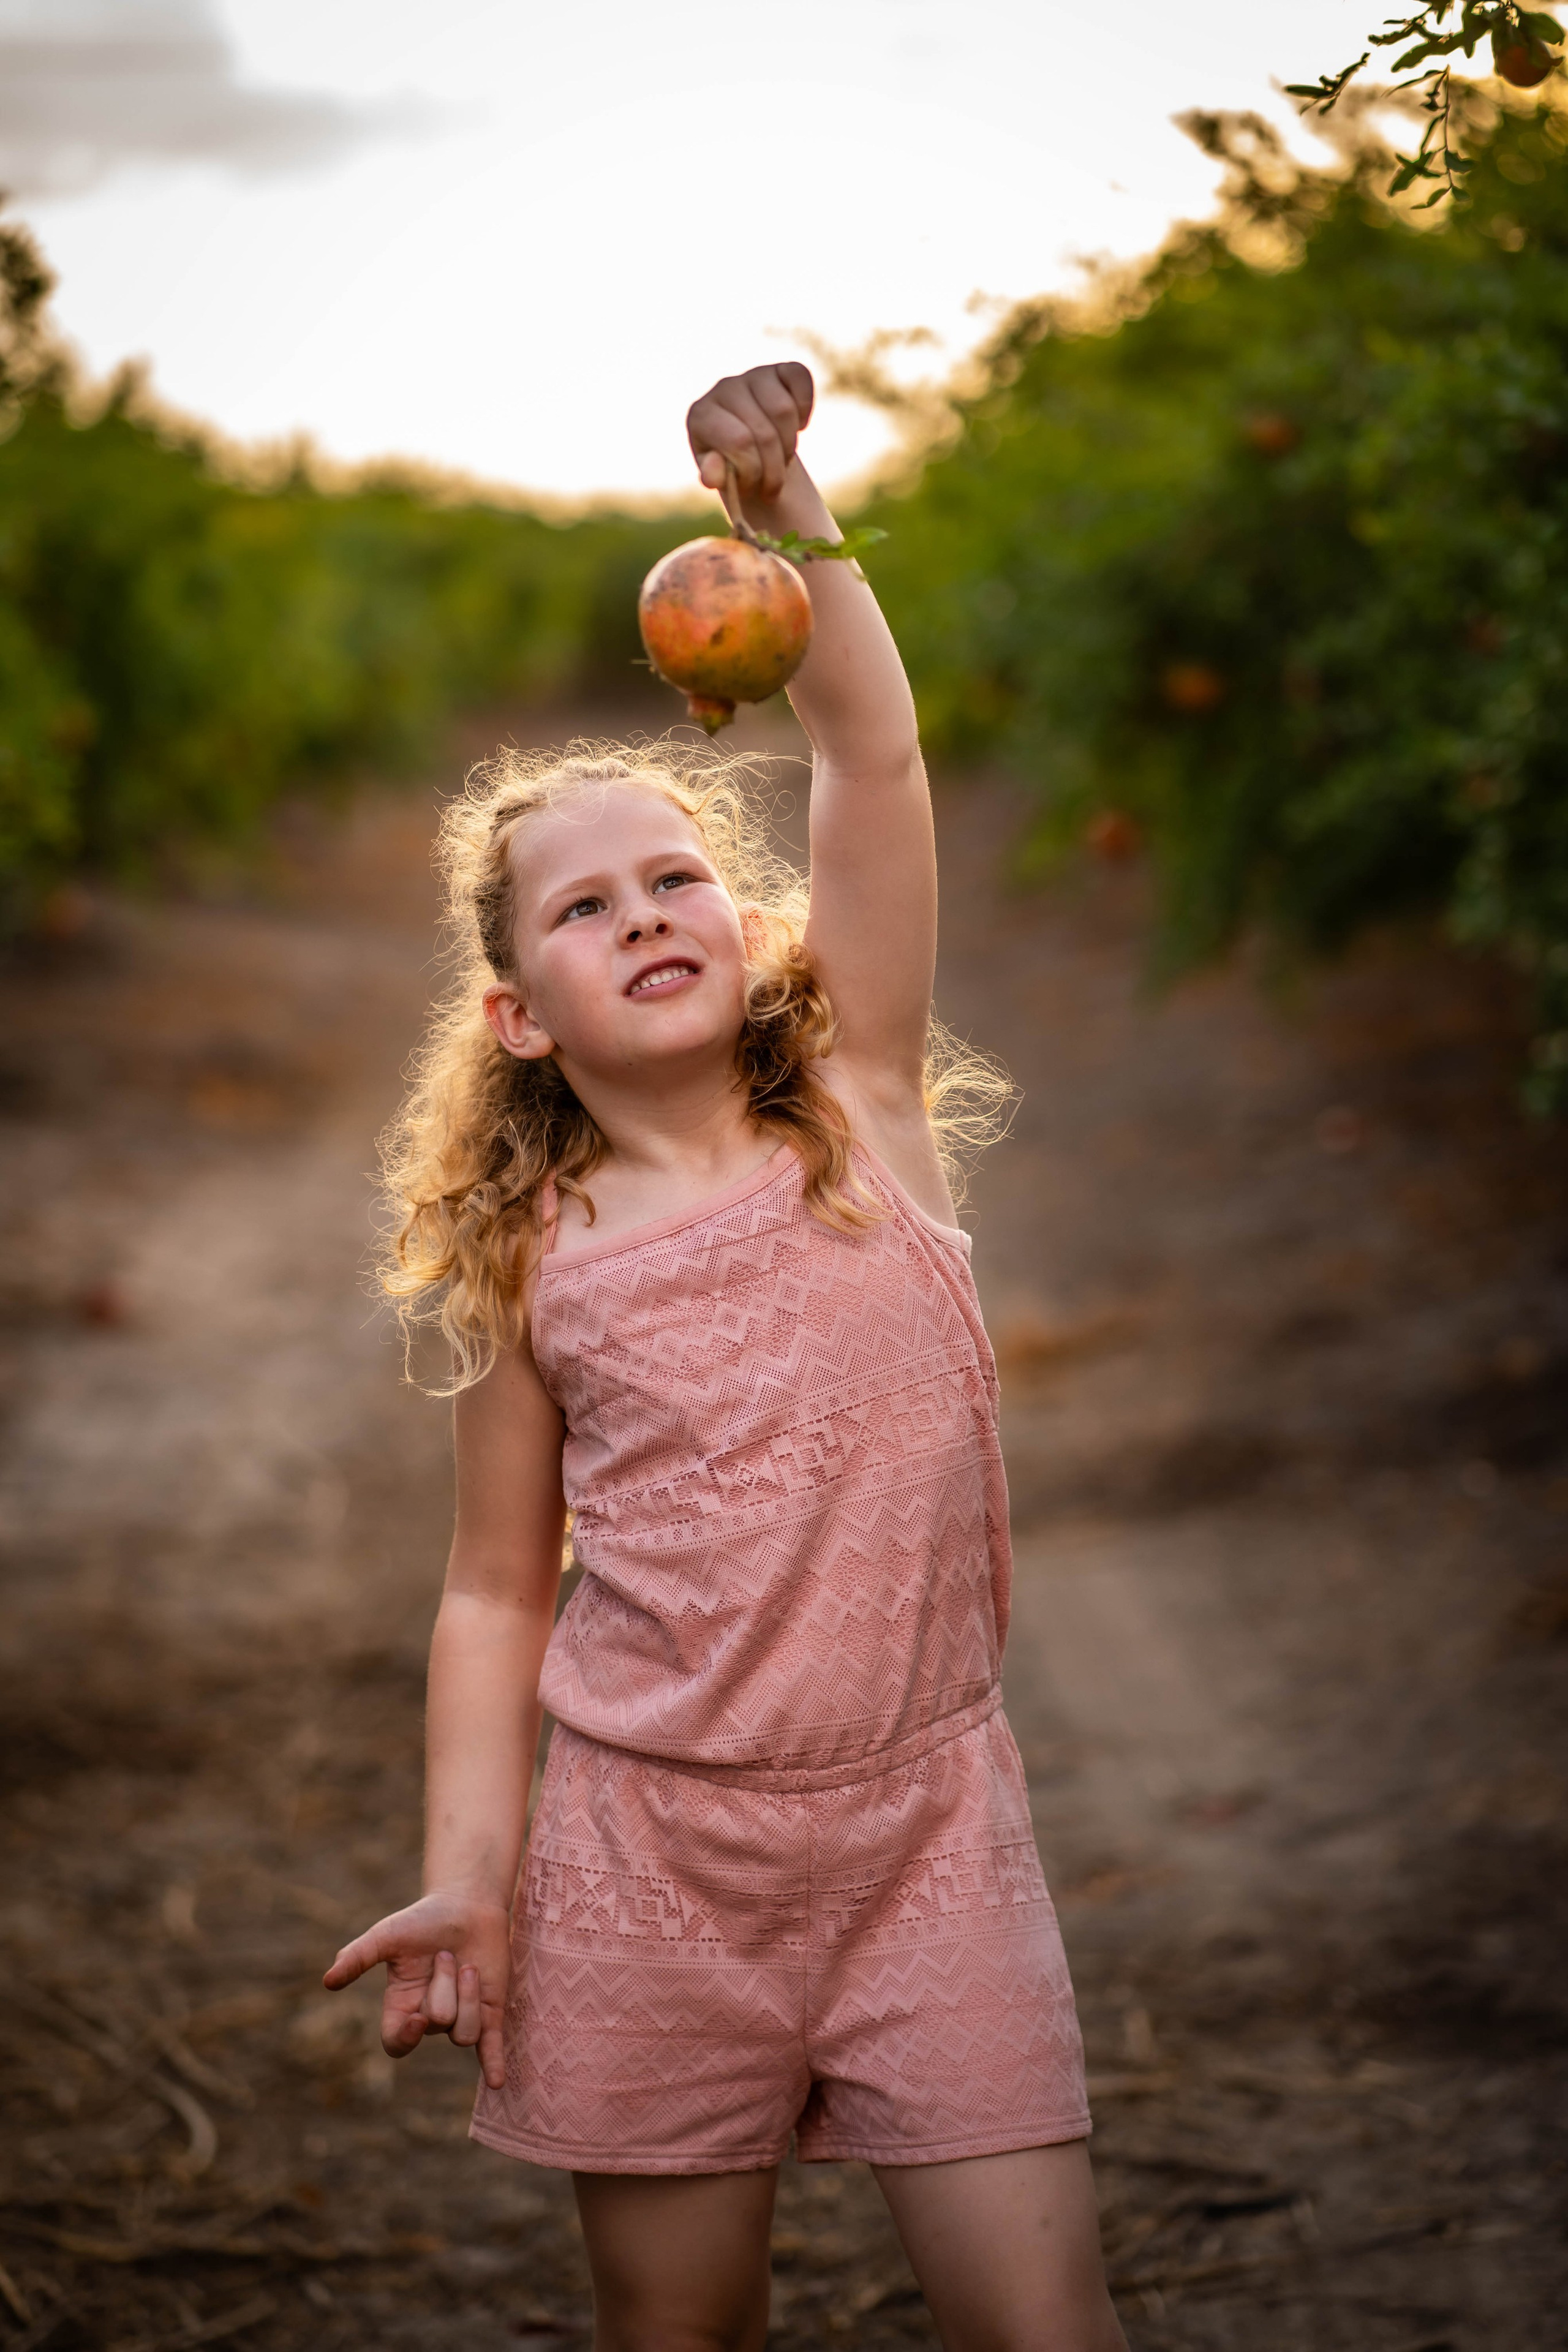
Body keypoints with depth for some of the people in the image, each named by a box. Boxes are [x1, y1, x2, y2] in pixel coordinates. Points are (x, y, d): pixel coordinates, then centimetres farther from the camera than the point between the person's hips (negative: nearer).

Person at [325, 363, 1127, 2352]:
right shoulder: (536, 1261, 2)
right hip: (649, 1837, 1)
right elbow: (498, 1592, 5)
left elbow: (871, 762, -9)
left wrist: (788, 511, -16)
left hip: (923, 1815, 0)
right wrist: (468, 1877, -4)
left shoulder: (861, 1119, 2)